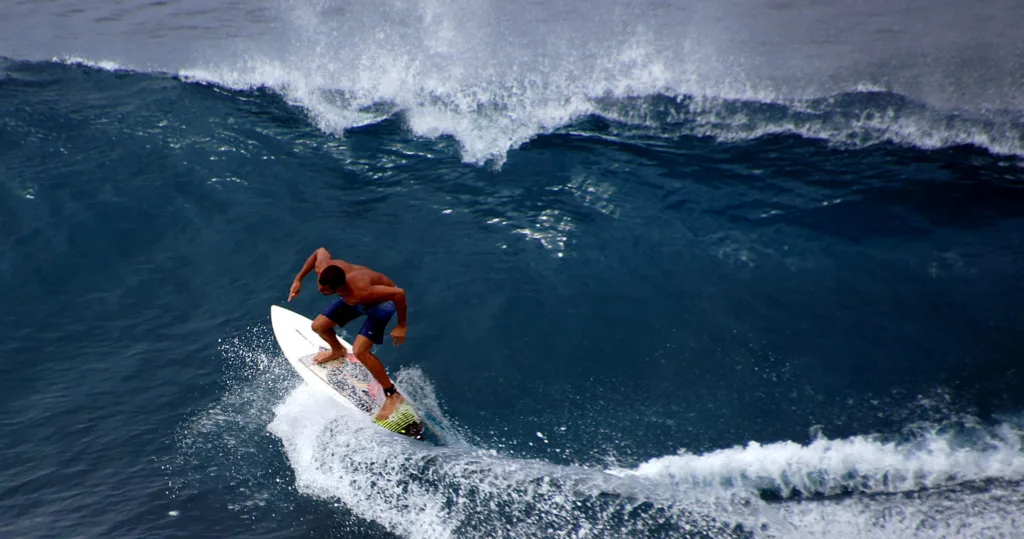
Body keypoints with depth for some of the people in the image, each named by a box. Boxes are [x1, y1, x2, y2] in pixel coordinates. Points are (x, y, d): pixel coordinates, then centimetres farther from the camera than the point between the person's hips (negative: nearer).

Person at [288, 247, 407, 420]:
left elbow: (399, 293, -38)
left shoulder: (360, 292, -46)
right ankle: (337, 351, 43)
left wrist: (401, 326, -26)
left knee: (359, 351, -21)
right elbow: (322, 251, -4)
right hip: (356, 299, 7)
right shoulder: (323, 267, -29)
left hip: (382, 300, -7)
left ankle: (392, 395, -4)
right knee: (319, 326, 7)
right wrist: (298, 279, 1)